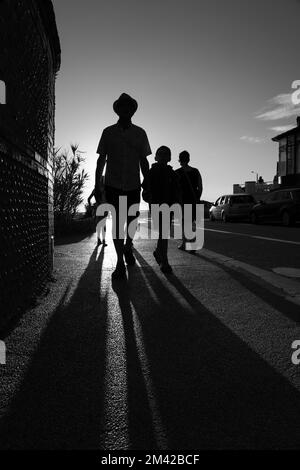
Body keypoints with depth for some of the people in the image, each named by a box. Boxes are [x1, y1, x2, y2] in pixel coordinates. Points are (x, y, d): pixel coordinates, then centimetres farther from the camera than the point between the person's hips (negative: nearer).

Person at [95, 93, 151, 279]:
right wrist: (97, 184, 1)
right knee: (117, 222, -3)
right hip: (113, 185, -1)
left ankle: (128, 248, 37)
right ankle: (120, 262, 6)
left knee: (132, 221, 7)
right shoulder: (108, 132, 4)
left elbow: (144, 161, 7)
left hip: (133, 185, 1)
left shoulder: (140, 133, 7)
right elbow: (101, 160, 6)